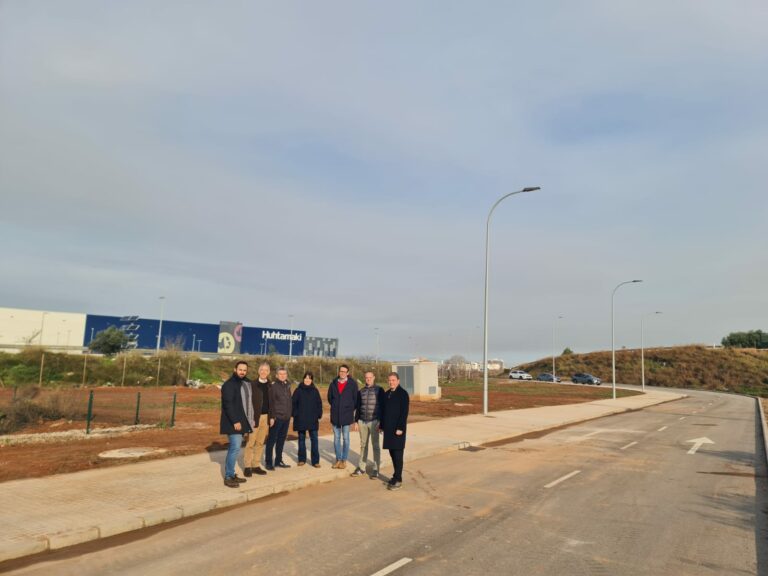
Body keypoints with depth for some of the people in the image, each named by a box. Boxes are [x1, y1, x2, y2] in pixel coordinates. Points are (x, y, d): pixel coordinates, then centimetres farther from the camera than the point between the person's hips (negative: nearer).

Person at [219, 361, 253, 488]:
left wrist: (246, 420, 10)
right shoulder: (229, 384, -13)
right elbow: (228, 404, -20)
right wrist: (235, 421, -24)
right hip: (233, 422, -8)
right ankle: (228, 477, -2)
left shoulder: (246, 383, 12)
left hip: (240, 421, 8)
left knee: (234, 447, 13)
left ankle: (231, 474, 21)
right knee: (235, 448, -10)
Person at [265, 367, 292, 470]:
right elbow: (270, 402, -12)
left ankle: (278, 461, 22)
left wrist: (290, 414, 14)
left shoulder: (287, 385, 12)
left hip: (286, 418, 7)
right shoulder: (273, 386, -8)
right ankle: (268, 462, 8)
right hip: (276, 417, -7)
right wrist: (271, 417, -17)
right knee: (272, 440, 0)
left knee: (281, 440, 13)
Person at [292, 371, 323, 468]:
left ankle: (315, 460, 2)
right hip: (300, 420, 0)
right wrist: (295, 414, -6)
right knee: (301, 439, 9)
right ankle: (302, 459, 20)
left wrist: (319, 415, 0)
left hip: (313, 420, 0)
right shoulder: (298, 390, 0)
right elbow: (294, 403, 1)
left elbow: (319, 404, 7)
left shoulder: (315, 391, 4)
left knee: (314, 439, -2)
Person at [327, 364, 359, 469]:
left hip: (347, 415, -3)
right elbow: (329, 397, 15)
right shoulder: (334, 383, 4)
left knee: (345, 438, 4)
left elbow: (355, 398, 0)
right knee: (336, 438, 8)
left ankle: (344, 460, 13)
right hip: (335, 415, 3)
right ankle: (338, 459, 17)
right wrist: (335, 407, 11)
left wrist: (351, 409, 3)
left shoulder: (352, 384, -5)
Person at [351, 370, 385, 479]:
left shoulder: (379, 390, -3)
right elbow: (358, 407, 14)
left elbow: (383, 406, -5)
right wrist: (356, 420, 9)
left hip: (374, 421, -4)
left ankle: (376, 469, 7)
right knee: (363, 445, 10)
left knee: (375, 445, 2)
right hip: (362, 421, 4)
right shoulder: (361, 391, 9)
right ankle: (361, 467, 18)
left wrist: (381, 421, -11)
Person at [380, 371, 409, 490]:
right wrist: (382, 425, 13)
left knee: (398, 454, -3)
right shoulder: (386, 394, 12)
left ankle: (398, 479, 2)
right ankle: (396, 475, 22)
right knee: (392, 453, 11)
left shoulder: (403, 394, -9)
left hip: (398, 429, -7)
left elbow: (404, 412, -14)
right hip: (388, 428, 7)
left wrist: (400, 428, -18)